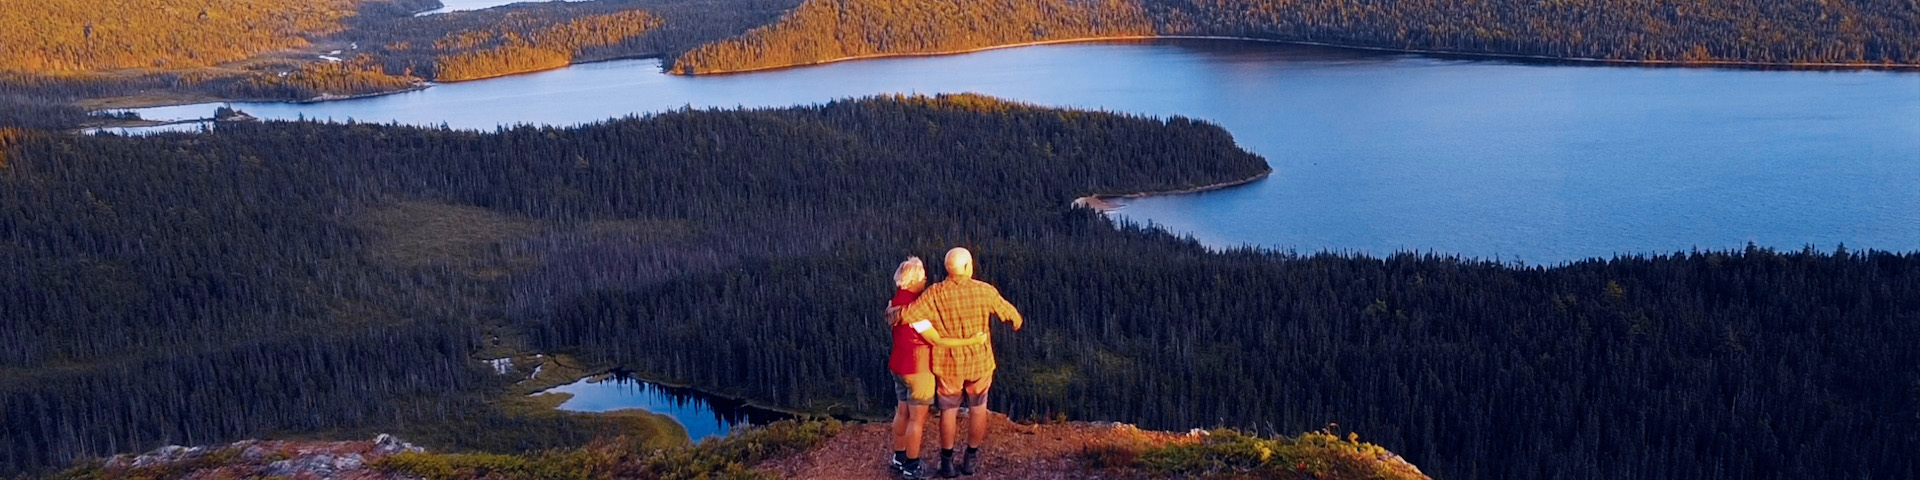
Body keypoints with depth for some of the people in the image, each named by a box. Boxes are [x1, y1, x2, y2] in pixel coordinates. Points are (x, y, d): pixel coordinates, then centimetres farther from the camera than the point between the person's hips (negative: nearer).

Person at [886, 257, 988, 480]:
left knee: (902, 412, 19)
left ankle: (899, 459, 29)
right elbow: (937, 340, -26)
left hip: (899, 364, 9)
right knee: (917, 418, 3)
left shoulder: (896, 301, 3)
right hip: (917, 368, -9)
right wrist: (972, 341, -24)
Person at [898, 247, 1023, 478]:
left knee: (949, 409, 16)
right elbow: (1008, 312, 0)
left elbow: (905, 316, -21)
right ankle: (971, 458, 28)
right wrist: (1017, 322, 24)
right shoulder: (985, 291, -14)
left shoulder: (935, 294, -17)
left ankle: (947, 461, 23)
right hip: (979, 361, 0)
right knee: (977, 406, 19)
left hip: (948, 363, 0)